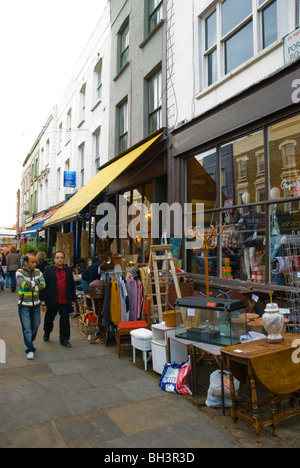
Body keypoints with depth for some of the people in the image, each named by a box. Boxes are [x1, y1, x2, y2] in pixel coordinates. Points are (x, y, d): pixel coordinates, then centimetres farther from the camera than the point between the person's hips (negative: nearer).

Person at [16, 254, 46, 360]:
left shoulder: (37, 271, 3)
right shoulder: (19, 272, -9)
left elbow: (43, 285, -9)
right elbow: (24, 285, -24)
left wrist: (30, 286, -18)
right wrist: (35, 282, -11)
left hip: (36, 304, 4)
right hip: (24, 305, -4)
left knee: (36, 325, 16)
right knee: (27, 328, -2)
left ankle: (29, 341, 42)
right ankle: (30, 349, 8)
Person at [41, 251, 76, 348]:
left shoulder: (69, 270, 7)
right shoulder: (48, 270, -1)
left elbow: (72, 285, 11)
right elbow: (44, 284, -3)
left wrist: (73, 299, 10)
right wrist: (42, 299, -6)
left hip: (65, 301, 1)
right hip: (52, 300, -1)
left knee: (65, 320, 4)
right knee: (49, 318, 17)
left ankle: (64, 339, 16)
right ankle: (47, 333, 43)